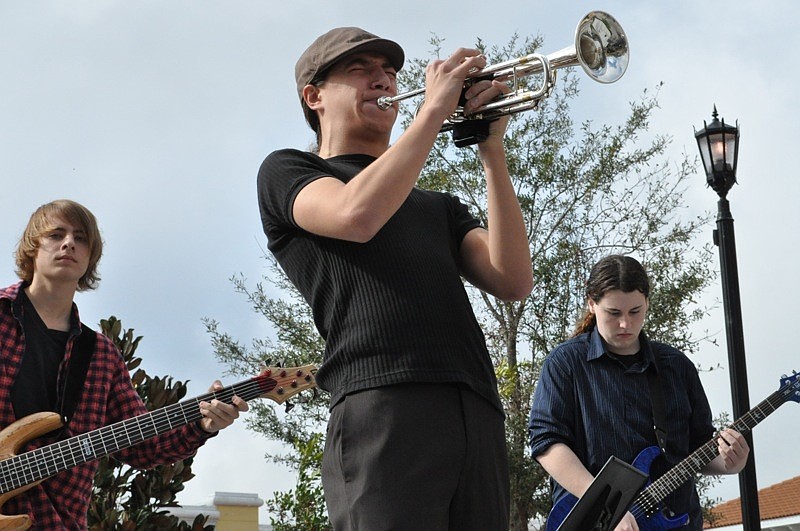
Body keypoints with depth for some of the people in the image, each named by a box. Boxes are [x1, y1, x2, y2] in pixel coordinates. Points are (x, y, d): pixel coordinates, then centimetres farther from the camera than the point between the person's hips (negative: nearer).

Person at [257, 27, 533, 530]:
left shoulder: (440, 206, 30)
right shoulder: (288, 171, 17)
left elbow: (514, 280, 10)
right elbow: (356, 215, -8)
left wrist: (492, 150, 5)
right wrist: (435, 109, -2)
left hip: (479, 416, 5)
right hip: (384, 408, -5)